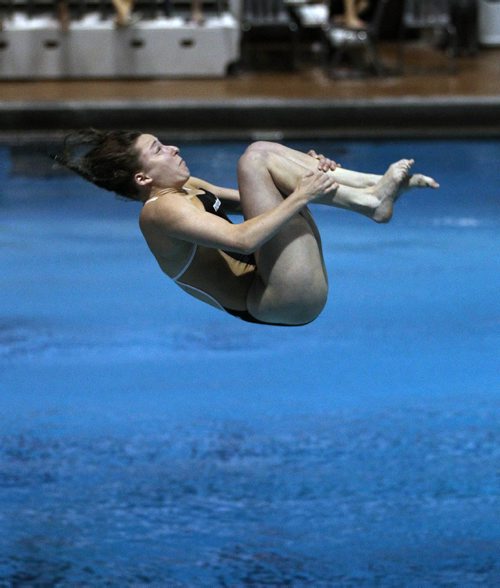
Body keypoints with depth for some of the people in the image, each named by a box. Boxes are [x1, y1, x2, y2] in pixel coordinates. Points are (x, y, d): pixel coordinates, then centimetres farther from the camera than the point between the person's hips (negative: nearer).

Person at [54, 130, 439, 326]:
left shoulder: (186, 188, 18)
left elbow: (252, 201, 25)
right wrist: (300, 196, -23)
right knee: (255, 158, -15)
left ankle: (374, 185, -7)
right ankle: (371, 204, -19)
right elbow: (241, 239, -26)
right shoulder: (161, 211, -13)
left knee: (262, 155, 10)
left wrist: (303, 172, 8)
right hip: (286, 302, -10)